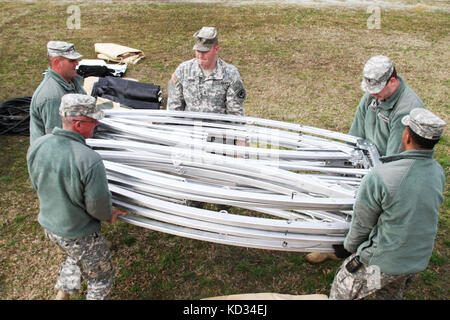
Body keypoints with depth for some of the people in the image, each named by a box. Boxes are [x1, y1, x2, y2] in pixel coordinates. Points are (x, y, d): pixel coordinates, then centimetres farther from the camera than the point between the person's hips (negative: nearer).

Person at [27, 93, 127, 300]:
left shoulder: (36, 147, -13)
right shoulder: (89, 161, -35)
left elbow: (37, 185, 2)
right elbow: (98, 205, -23)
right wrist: (109, 215, 0)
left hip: (48, 224, 7)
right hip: (79, 235, -7)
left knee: (75, 257, 36)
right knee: (101, 277, 19)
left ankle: (62, 294, 49)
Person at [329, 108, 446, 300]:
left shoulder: (380, 177, -30)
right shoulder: (438, 173, -8)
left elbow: (362, 224, -16)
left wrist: (348, 247, 4)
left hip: (382, 261, -6)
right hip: (419, 259, 6)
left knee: (342, 292, 16)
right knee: (390, 295, 30)